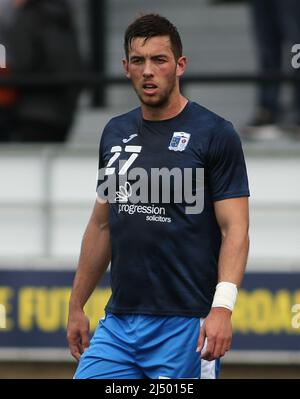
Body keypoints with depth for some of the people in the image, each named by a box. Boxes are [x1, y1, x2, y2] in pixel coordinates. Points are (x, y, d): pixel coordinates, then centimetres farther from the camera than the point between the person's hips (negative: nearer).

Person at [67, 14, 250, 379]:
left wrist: (222, 307, -23)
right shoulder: (116, 133, 12)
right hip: (119, 321, 6)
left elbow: (235, 229, -11)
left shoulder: (215, 134, -6)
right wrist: (76, 305, 17)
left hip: (186, 323, -6)